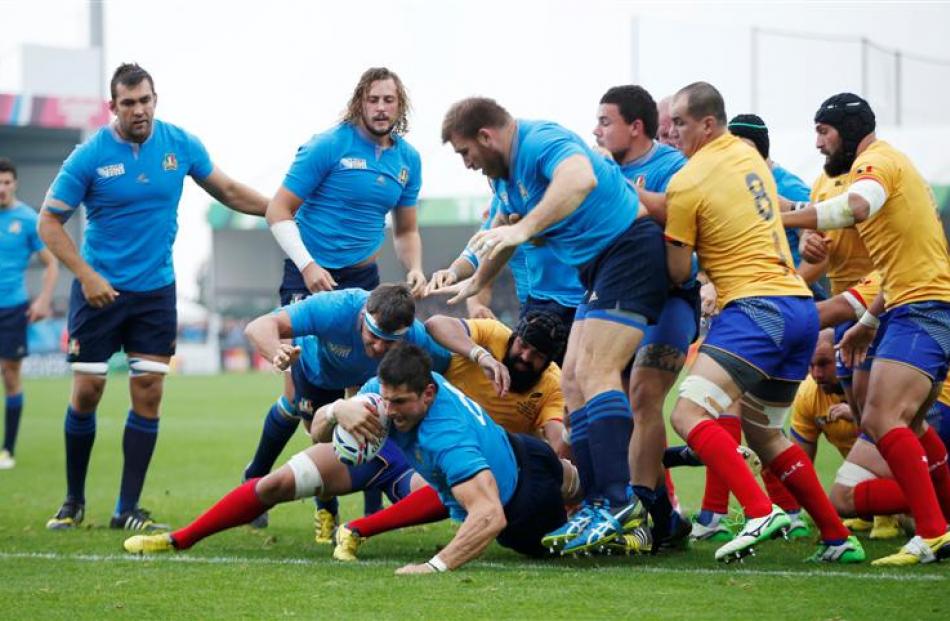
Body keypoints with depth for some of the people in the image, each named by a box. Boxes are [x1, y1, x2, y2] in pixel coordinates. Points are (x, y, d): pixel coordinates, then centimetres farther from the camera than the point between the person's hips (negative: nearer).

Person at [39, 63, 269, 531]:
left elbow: (228, 191, 12)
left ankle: (127, 509, 4)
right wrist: (86, 275, -16)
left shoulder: (180, 145, -2)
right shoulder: (90, 156, -10)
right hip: (100, 289, -2)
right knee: (87, 391, -2)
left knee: (148, 394, -3)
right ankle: (74, 501, 15)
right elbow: (49, 220, -7)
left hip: (156, 290, 2)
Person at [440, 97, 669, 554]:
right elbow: (501, 233, 33)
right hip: (598, 267, 11)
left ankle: (620, 505, -28)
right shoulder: (503, 173, 13)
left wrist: (524, 227, -52)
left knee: (593, 373, -21)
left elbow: (581, 178, -43)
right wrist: (477, 283, 46)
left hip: (629, 249, -11)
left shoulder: (542, 141, -20)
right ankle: (598, 502, 6)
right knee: (573, 381, 7)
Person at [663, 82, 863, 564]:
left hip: (756, 307, -9)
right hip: (800, 306, 9)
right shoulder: (748, 154, 17)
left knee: (689, 415, -17)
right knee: (763, 434, 20)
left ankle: (761, 513, -33)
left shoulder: (686, 184, -6)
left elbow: (678, 273, -2)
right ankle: (838, 537, 18)